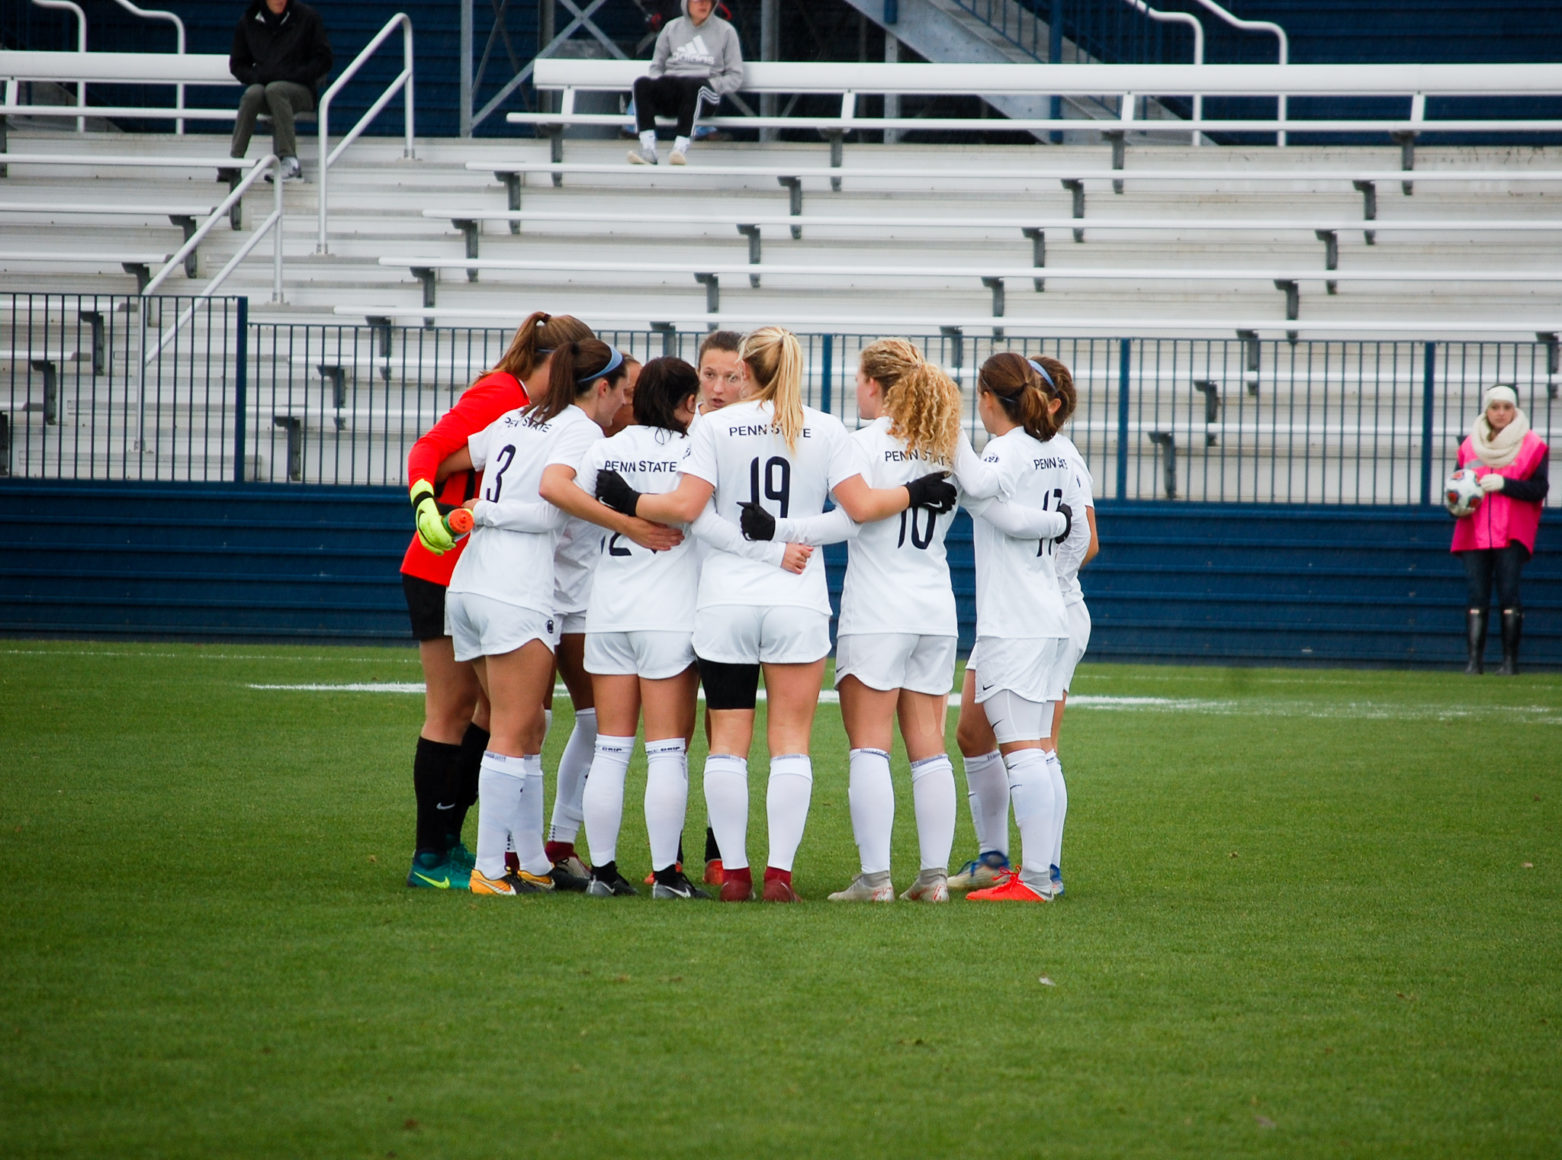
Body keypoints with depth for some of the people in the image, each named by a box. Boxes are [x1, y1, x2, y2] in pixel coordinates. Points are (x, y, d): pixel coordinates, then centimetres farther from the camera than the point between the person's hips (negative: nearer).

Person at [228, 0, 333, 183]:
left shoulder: (306, 16, 0)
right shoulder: (249, 21, 7)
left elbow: (323, 60, 0)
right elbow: (237, 64, 14)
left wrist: (293, 76, -13)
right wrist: (256, 77, -6)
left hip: (301, 90, -2)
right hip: (261, 84, 2)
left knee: (274, 90, -36)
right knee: (252, 94, -33)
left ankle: (289, 162, -40)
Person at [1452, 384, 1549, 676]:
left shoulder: (1531, 446, 3)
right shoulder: (1470, 445, 14)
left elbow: (1539, 489, -4)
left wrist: (1503, 484, -15)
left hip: (1512, 534, -3)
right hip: (1474, 531, 3)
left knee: (1509, 595, -9)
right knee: (1476, 596, -5)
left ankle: (1510, 660, -5)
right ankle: (1475, 659, -7)